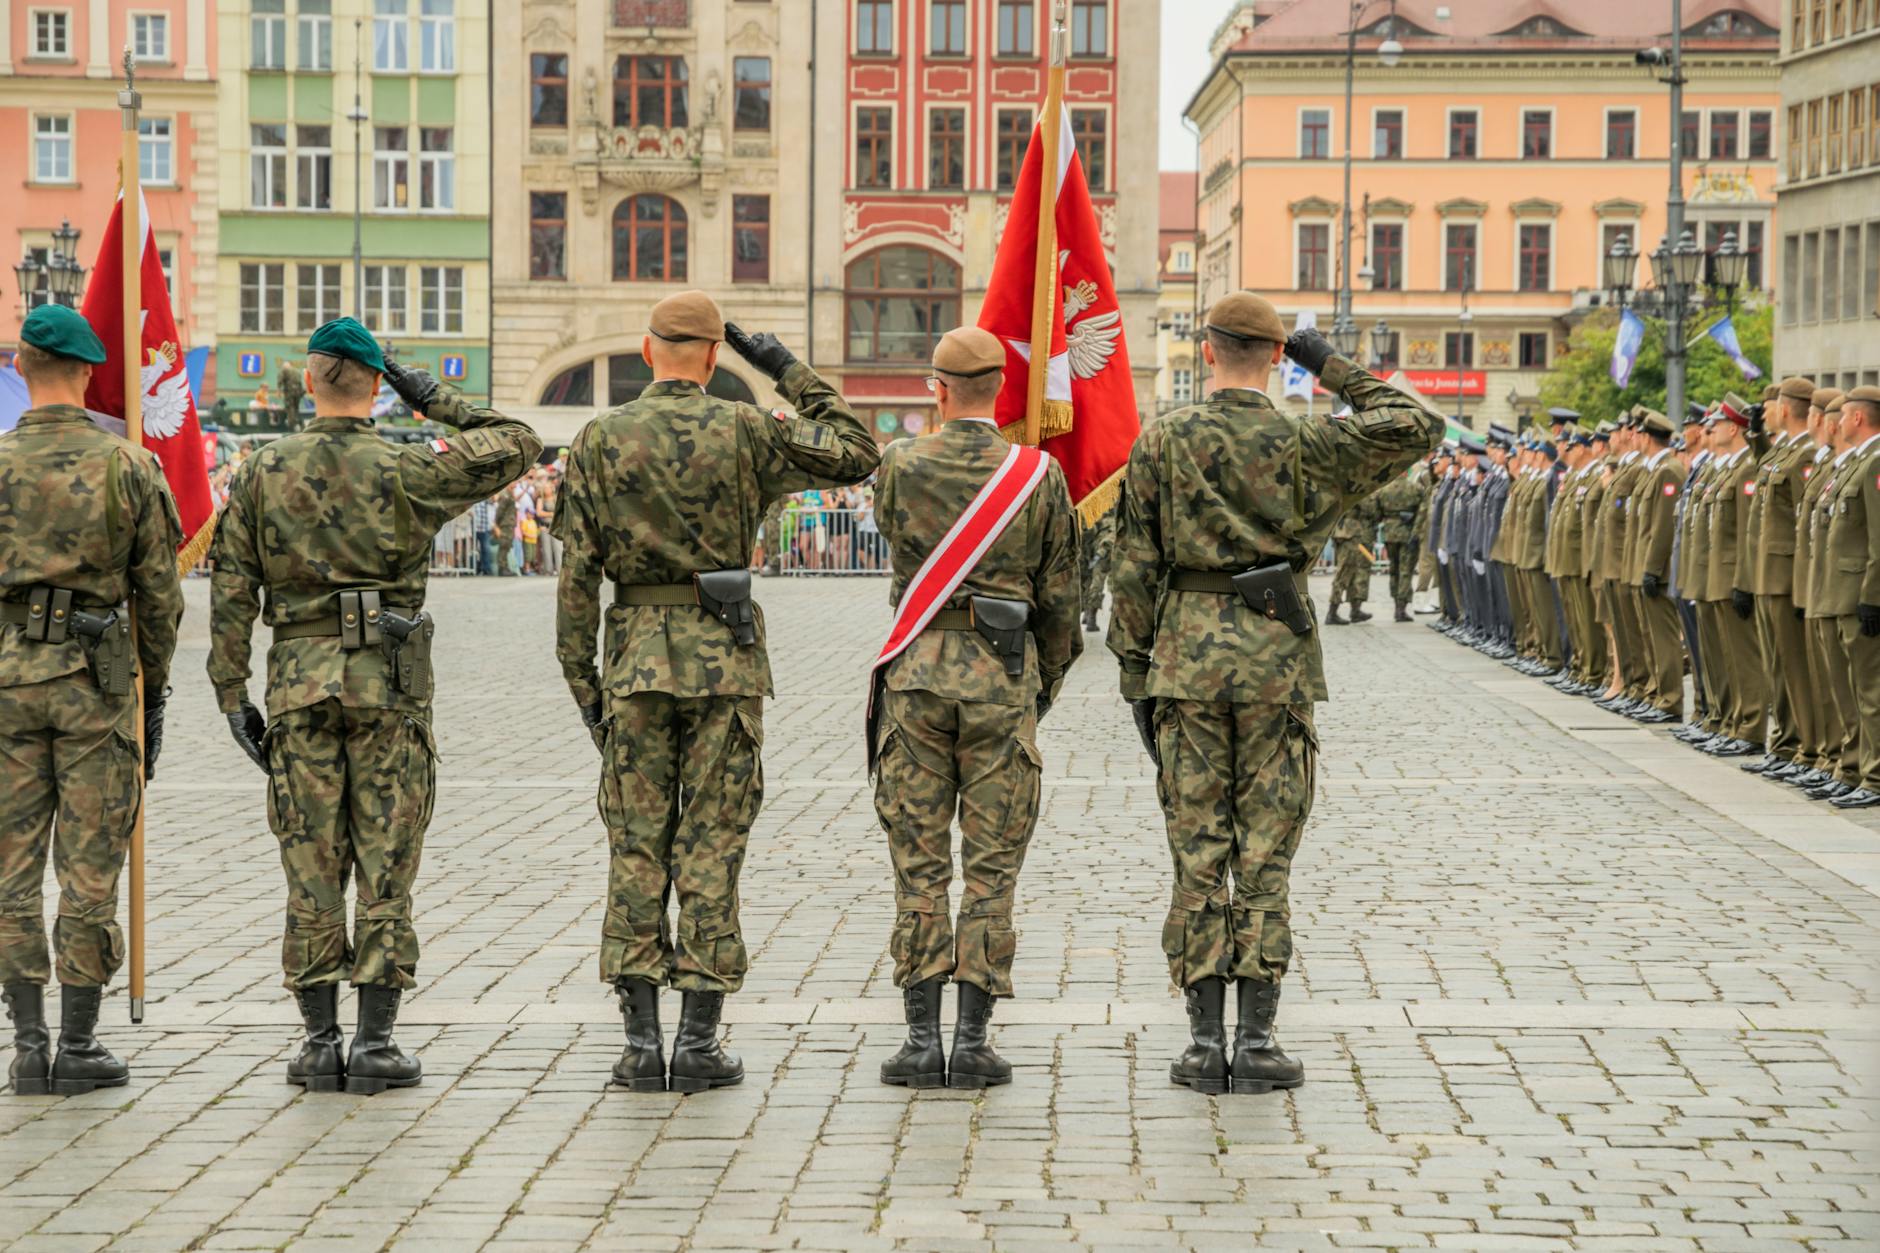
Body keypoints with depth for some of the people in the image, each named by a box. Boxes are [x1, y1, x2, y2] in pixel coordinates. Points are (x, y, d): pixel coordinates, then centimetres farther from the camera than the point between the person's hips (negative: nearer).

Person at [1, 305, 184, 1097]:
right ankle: (78, 1047, 6)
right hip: (96, 681, -1)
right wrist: (157, 687, 11)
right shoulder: (128, 466, -3)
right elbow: (159, 592, 1)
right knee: (89, 868, 4)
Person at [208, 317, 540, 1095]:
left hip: (299, 680, 2)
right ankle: (374, 1045, 2)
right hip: (389, 681, -2)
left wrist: (232, 696, 6)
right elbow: (518, 444, 6)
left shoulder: (262, 475, 3)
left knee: (311, 865, 6)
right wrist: (438, 403, 11)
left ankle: (319, 1044, 7)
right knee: (386, 864, 2)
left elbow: (231, 593, 2)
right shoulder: (406, 470, -3)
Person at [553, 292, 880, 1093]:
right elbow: (857, 454, 4)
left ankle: (641, 1041, 4)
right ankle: (698, 1044, 2)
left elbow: (578, 572, -1)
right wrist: (793, 374, 10)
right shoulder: (744, 430, -3)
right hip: (725, 657, -1)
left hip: (636, 652, 1)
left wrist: (583, 683, 4)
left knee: (636, 848, 6)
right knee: (710, 847, 2)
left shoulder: (599, 441, 1)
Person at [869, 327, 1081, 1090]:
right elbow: (1059, 595, 3)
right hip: (1004, 677, 0)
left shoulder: (900, 467, -2)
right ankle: (973, 1041, 2)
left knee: (918, 862, 5)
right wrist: (1048, 683, 17)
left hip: (918, 669, 1)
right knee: (992, 863, 4)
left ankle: (921, 1040, 3)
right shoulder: (1040, 476, -2)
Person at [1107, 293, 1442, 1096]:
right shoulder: (1302, 448, -3)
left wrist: (1134, 674, 7)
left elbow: (1135, 570, 1)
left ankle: (1206, 1046, 4)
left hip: (1186, 663, 1)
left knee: (1197, 855, 4)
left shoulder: (1159, 444, 1)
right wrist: (1336, 371, 8)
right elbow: (1416, 430, 3)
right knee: (1264, 857, 3)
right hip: (1276, 661, -1)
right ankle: (1257, 1045, 2)